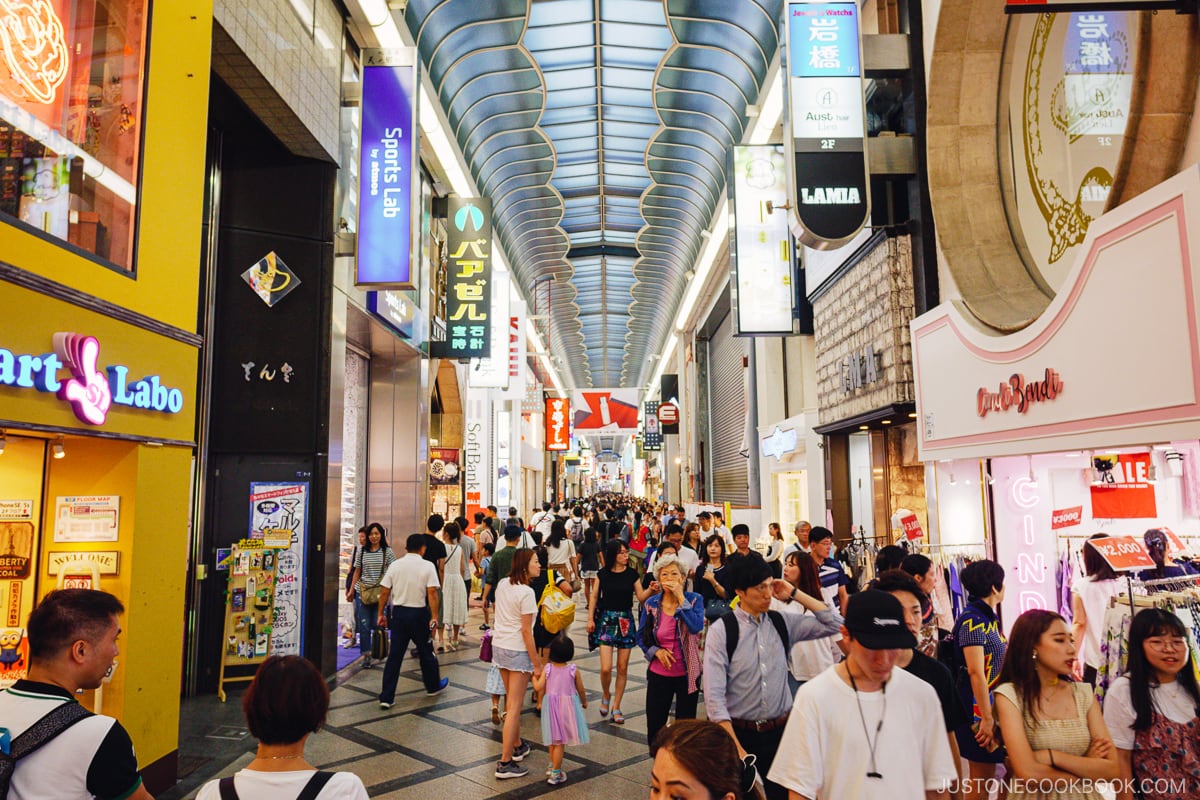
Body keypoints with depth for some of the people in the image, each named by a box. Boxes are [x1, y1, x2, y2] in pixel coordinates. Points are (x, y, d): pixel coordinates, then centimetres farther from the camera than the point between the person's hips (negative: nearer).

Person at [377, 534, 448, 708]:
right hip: (419, 613, -2)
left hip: (398, 612, 2)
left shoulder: (395, 565, 1)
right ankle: (433, 686, 34)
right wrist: (434, 617, -12)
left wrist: (381, 613, 10)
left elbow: (385, 592, 1)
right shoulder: (428, 566, -8)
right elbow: (432, 594, -15)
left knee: (394, 655, 6)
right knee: (426, 651, 16)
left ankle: (386, 697, 5)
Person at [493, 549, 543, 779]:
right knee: (514, 707, -2)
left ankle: (517, 746, 38)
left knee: (512, 701, 23)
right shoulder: (526, 592, -19)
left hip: (498, 646, 8)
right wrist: (537, 663, -12)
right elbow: (526, 631, -18)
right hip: (518, 651, -8)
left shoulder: (502, 584, 3)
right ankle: (505, 764, 1)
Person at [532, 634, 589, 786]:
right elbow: (581, 690, 0)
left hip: (551, 706, 2)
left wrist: (534, 678, 7)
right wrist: (584, 702, 19)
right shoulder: (573, 670, -9)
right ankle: (555, 774, 6)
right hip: (567, 707, -2)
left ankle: (553, 766, 38)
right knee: (560, 742, 4)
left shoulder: (547, 669, -8)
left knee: (553, 740, 20)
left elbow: (539, 688, -13)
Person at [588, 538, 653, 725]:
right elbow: (594, 597, 6)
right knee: (606, 668, -10)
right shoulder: (603, 574, -1)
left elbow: (641, 597, -1)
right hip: (606, 620, -1)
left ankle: (616, 707, 20)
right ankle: (606, 696, 21)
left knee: (622, 668, 6)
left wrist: (650, 590, -20)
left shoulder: (631, 573, 0)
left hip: (626, 621, 1)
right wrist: (590, 618, 0)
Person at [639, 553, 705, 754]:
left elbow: (697, 627, -25)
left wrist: (681, 598, -23)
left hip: (687, 674, -1)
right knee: (654, 726, 7)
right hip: (659, 674, 2)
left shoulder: (694, 600, -7)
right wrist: (655, 651, -12)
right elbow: (641, 636, 6)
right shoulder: (651, 604, -3)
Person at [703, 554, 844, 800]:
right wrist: (736, 748, -19)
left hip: (781, 731, 3)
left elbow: (834, 624, -1)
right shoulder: (721, 631, -12)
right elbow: (714, 697, -15)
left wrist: (795, 594, -6)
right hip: (738, 732, -3)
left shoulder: (783, 623, 1)